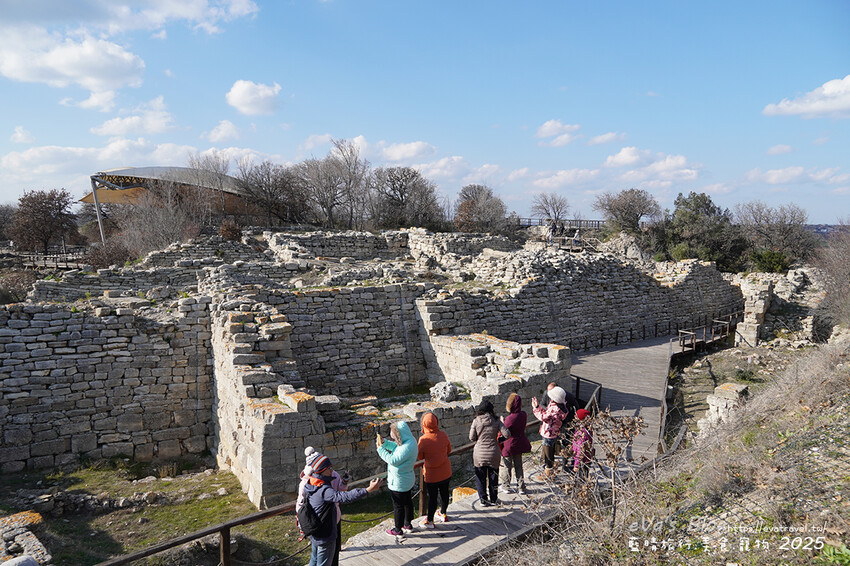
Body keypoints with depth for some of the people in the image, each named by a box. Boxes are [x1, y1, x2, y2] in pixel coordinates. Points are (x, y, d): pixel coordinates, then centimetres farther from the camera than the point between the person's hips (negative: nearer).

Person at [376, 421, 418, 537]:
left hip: (399, 483, -9)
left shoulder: (407, 447, -34)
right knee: (407, 502, 23)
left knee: (398, 506, 9)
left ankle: (398, 530, 25)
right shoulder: (410, 440, -3)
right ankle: (408, 525, 41)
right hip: (407, 480, 9)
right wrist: (385, 442, -3)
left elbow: (393, 460, -31)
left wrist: (380, 448, -24)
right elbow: (396, 447, 12)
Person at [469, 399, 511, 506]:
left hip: (479, 454, 0)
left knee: (480, 477, 14)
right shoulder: (496, 421, -7)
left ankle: (483, 500, 21)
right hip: (493, 454, 1)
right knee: (493, 477, 16)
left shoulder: (476, 421, -8)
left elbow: (471, 438, -4)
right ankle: (493, 499, 26)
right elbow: (507, 434, -11)